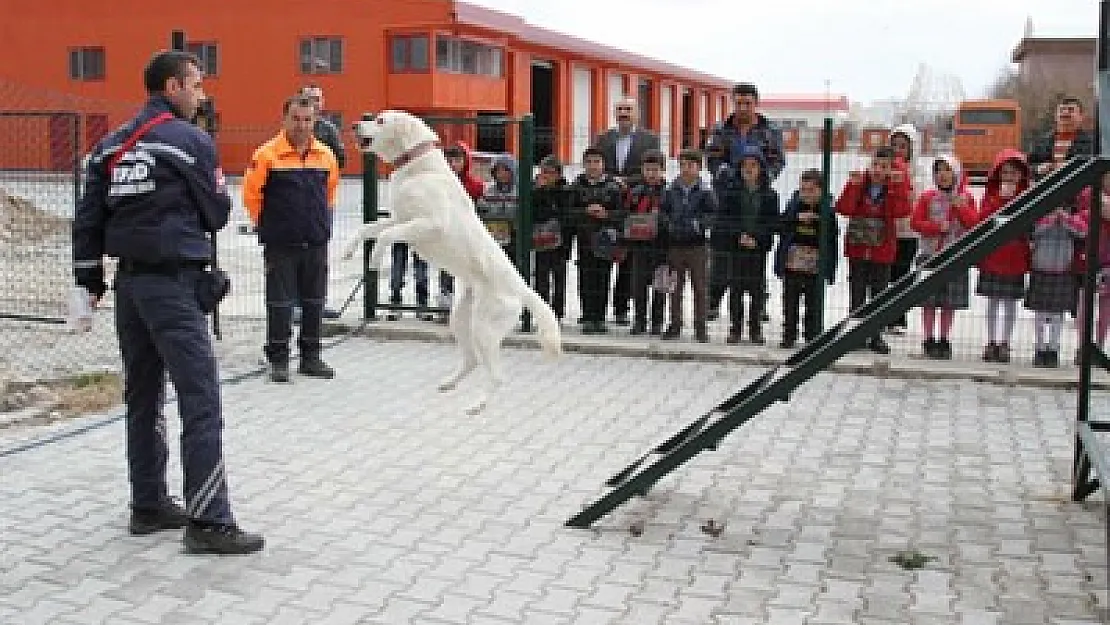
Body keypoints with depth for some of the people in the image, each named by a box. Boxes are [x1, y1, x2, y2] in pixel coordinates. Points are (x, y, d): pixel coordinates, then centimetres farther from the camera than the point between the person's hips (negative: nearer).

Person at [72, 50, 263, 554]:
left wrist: (90, 279, 15)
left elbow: (88, 217, 10)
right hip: (173, 283, -8)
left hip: (129, 281, 8)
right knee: (201, 399, -7)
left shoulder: (113, 144, 11)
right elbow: (218, 213, -3)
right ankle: (209, 522, -8)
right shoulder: (190, 139, -9)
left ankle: (148, 505, 22)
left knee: (142, 396, 14)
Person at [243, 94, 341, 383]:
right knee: (280, 304, 1)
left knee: (314, 302, 9)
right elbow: (251, 194, -2)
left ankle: (311, 357, 20)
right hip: (280, 246, -4)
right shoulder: (267, 154, -7)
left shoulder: (325, 155, 5)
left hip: (316, 244, 4)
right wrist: (267, 225, 4)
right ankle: (278, 360, 10)